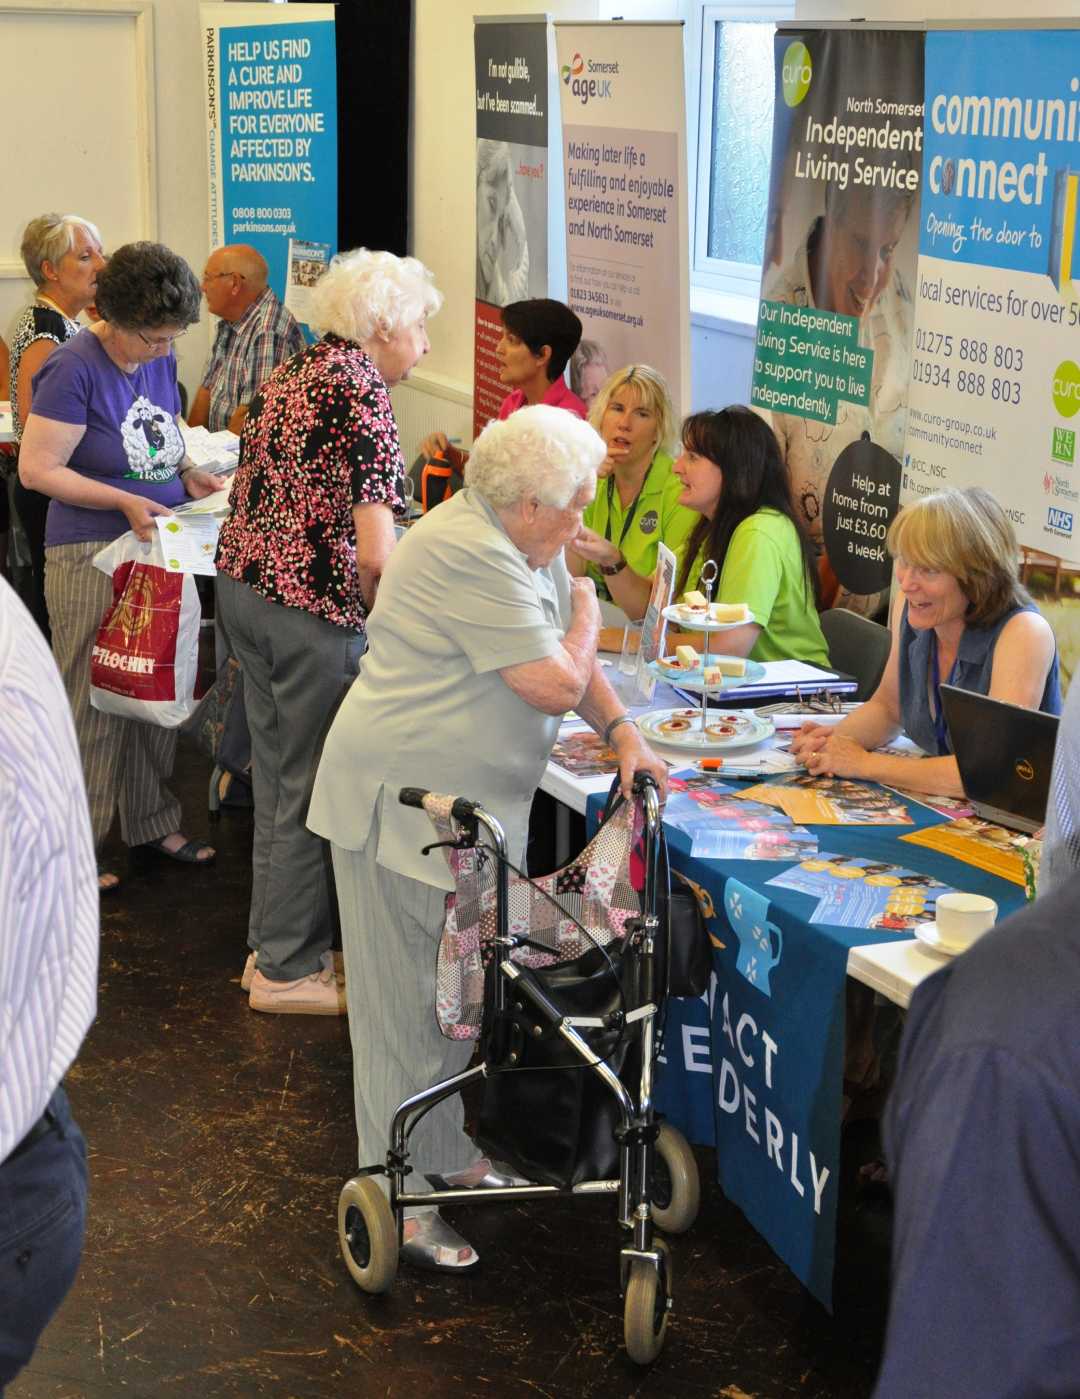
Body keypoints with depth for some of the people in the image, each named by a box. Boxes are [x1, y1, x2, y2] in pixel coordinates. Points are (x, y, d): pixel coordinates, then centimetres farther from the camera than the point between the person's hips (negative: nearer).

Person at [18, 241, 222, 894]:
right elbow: (37, 468, -18)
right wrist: (125, 502, -23)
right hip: (92, 555, -7)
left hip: (158, 547, 7)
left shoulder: (162, 360, 5)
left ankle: (152, 820, 31)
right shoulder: (75, 369, -18)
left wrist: (189, 472, 1)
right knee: (92, 701, 2)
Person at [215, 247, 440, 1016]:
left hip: (243, 580, 9)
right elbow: (374, 552, -21)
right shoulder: (362, 395, -15)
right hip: (313, 608, -9)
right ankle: (288, 968, 13)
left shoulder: (289, 375, 12)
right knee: (313, 788, 3)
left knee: (277, 778, 18)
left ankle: (274, 945, 28)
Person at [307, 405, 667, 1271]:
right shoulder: (471, 558, -23)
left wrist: (622, 730, 0)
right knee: (409, 1002, -1)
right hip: (404, 800, -10)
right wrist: (585, 617, -3)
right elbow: (556, 686, -23)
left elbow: (571, 658, 16)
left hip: (467, 804, 10)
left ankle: (450, 1159, 31)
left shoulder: (522, 545, 10)